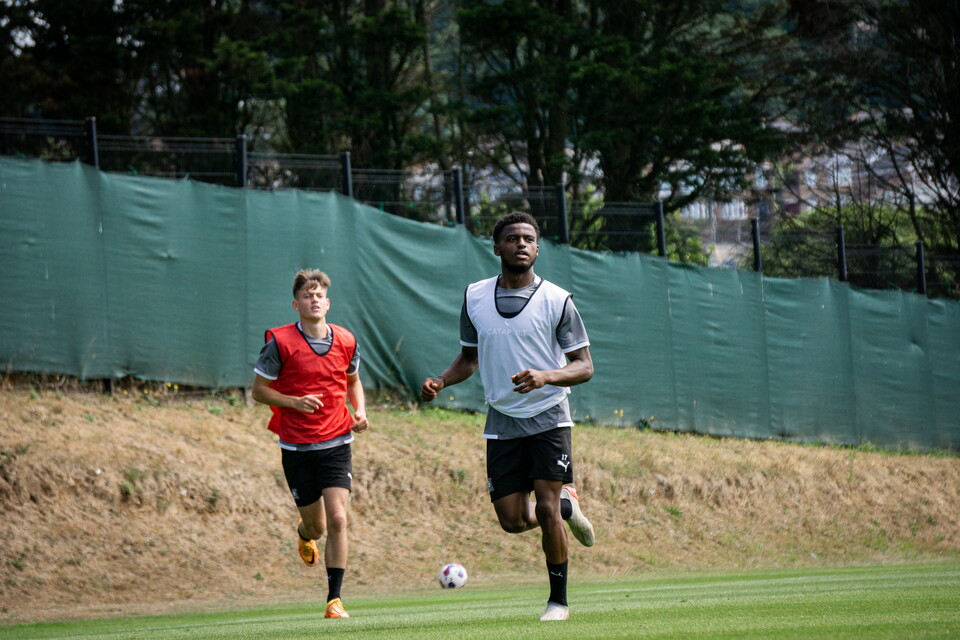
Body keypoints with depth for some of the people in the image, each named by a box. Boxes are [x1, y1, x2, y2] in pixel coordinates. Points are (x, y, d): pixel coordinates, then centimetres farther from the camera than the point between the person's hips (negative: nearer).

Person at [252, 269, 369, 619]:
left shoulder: (346, 341, 2)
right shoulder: (280, 342, -9)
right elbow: (259, 390, -2)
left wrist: (360, 411, 2)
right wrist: (294, 401, -18)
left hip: (336, 445, 1)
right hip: (296, 448, -1)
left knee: (338, 519, -14)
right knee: (316, 525, 9)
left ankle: (334, 599, -8)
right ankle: (304, 533, 49)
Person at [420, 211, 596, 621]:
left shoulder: (556, 301, -6)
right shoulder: (475, 298, 5)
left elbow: (584, 365, -5)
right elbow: (470, 357, 17)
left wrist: (546, 377, -24)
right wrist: (440, 381, -2)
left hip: (548, 417, -3)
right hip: (502, 422, 3)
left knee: (546, 508, -13)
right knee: (512, 521, 0)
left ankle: (559, 600, 2)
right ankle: (567, 508, 33)